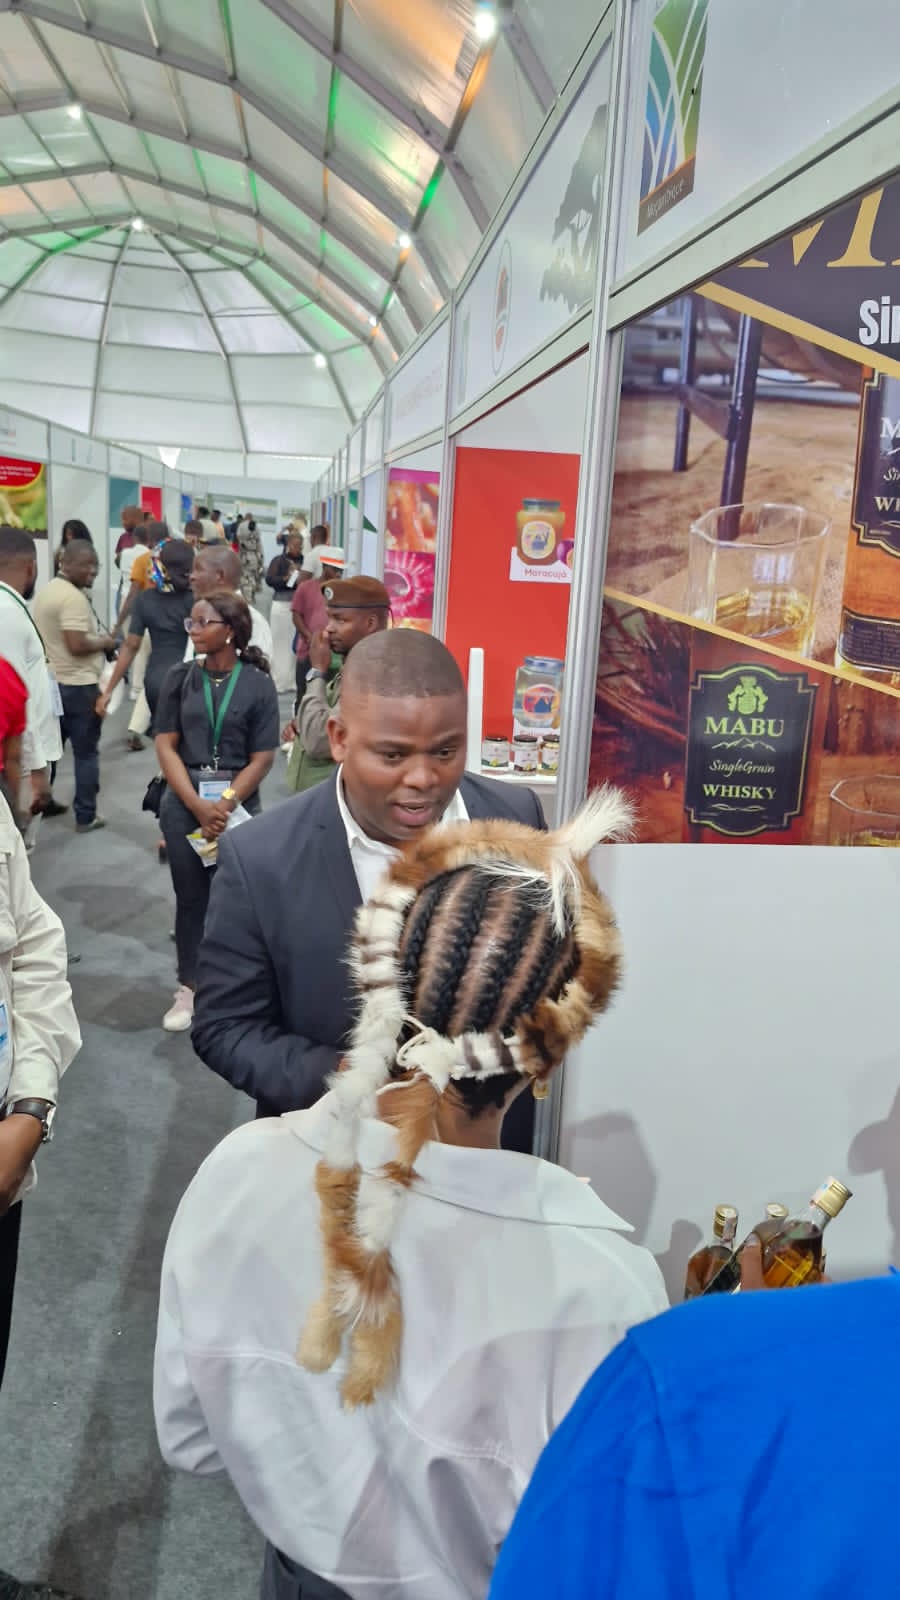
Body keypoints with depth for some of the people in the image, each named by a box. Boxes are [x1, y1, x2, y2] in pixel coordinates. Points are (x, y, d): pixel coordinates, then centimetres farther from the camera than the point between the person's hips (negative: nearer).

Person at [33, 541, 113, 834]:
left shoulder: (46, 591, 12)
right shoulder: (74, 596, -20)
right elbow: (77, 645, -27)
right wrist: (104, 642, -9)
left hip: (50, 681, 9)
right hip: (78, 685, -9)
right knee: (86, 752, 1)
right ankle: (85, 816, 6)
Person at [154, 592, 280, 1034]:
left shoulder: (258, 684, -3)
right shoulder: (180, 678, 3)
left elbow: (262, 758, -4)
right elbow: (165, 746, -1)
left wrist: (224, 805, -14)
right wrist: (198, 805, -11)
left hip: (238, 803, -2)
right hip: (184, 803, 2)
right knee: (190, 897, 8)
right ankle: (189, 988, 20)